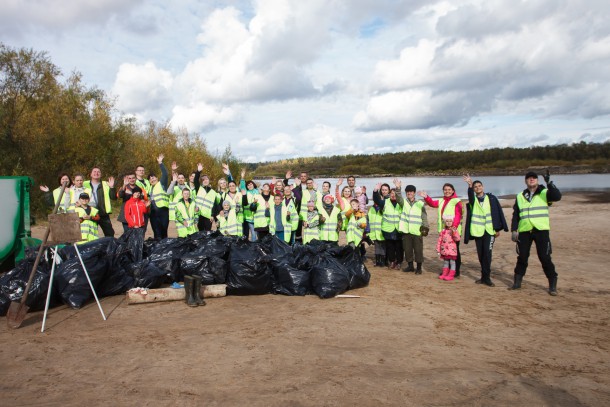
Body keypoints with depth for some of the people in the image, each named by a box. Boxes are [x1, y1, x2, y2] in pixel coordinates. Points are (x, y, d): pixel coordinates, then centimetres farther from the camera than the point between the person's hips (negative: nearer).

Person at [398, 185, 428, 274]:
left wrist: (425, 227, -2)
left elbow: (424, 217, 6)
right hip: (406, 230, 2)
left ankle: (419, 267, 10)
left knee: (418, 250, 0)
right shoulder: (404, 202, 8)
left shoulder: (420, 204, 5)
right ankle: (410, 266, 22)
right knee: (407, 249, 9)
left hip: (417, 231, -2)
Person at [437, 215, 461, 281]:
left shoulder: (454, 230, -5)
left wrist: (454, 232, -30)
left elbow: (457, 239, -18)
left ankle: (451, 275, 7)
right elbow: (439, 241, 6)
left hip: (452, 250, -3)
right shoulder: (443, 231, 3)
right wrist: (438, 250, 5)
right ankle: (444, 274, 22)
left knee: (452, 262, 2)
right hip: (444, 250, 3)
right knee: (445, 262, 13)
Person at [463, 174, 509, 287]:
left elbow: (498, 213, 4)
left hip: (489, 231, -2)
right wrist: (470, 186, -39)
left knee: (487, 253, -10)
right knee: (480, 254, 8)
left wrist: (498, 228, -1)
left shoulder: (491, 198, 5)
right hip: (477, 231, 2)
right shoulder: (472, 200, 7)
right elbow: (470, 195, -18)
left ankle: (486, 277, -3)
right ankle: (485, 276, 21)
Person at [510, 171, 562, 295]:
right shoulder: (520, 196, 13)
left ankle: (552, 285, 8)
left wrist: (549, 183, -29)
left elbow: (557, 196, -19)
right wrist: (514, 230, 4)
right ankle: (517, 281, 20)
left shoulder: (544, 193, 3)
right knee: (522, 257, 8)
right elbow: (515, 215, 12)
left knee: (545, 258, -3)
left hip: (541, 230, -3)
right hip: (524, 231, 3)